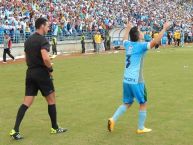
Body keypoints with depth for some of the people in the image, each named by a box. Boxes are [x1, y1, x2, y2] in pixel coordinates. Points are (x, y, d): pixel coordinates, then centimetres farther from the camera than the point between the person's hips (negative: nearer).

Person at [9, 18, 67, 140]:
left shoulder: (28, 40, 13)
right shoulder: (43, 40, -13)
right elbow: (45, 58, -26)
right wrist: (50, 69, -11)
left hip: (30, 73, 7)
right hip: (42, 73, -7)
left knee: (26, 103, 5)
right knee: (51, 99, 9)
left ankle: (15, 130, -3)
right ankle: (55, 128, 21)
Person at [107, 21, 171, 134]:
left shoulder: (128, 44, 8)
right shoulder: (141, 46, -11)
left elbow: (125, 40, 33)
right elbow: (155, 41, -24)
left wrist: (128, 29, 47)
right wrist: (164, 29, -15)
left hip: (126, 79, 7)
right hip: (136, 80, -7)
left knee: (127, 103, 18)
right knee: (143, 103, 11)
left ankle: (113, 119, 3)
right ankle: (141, 128, 17)